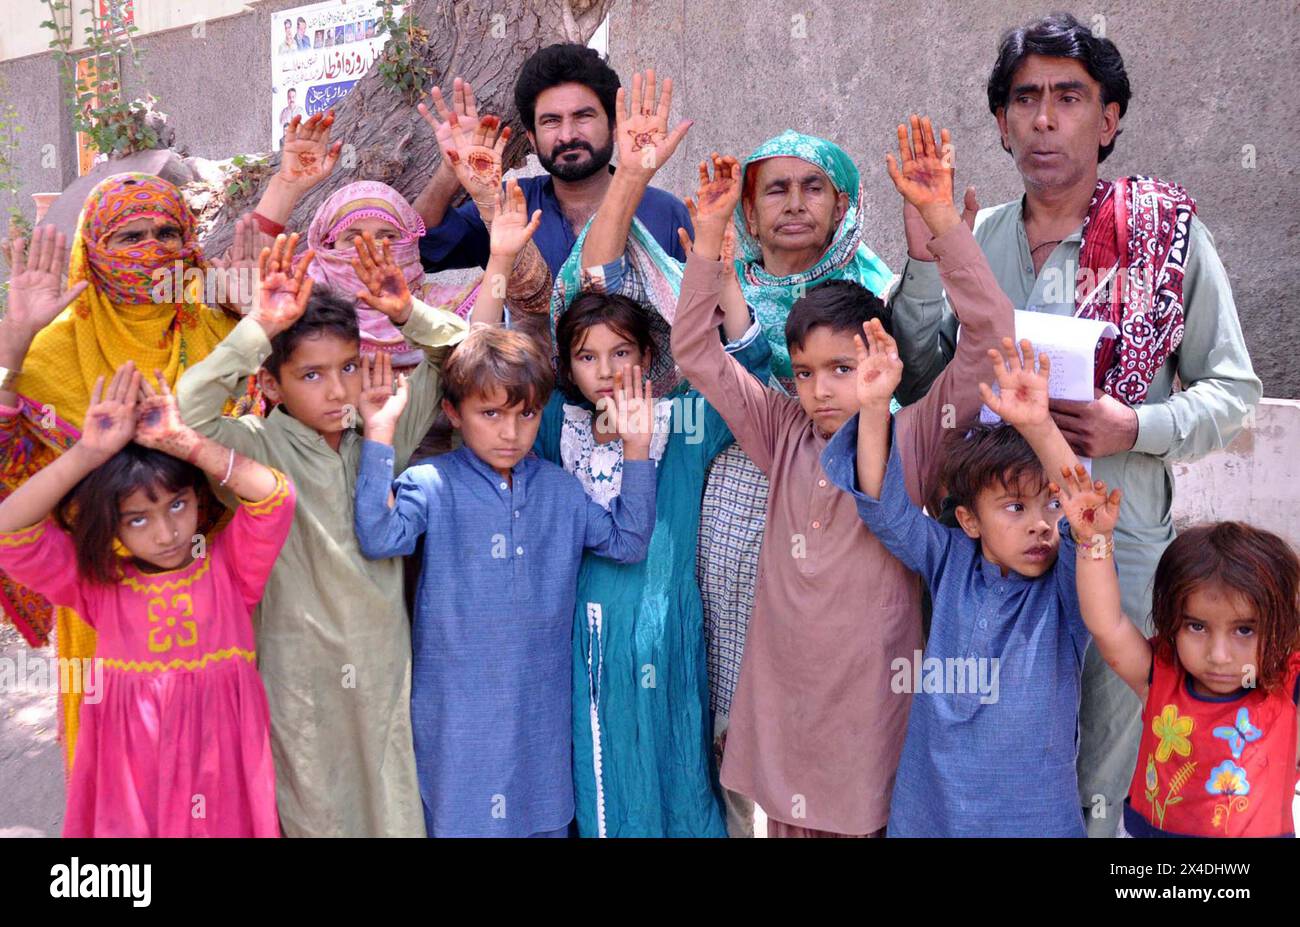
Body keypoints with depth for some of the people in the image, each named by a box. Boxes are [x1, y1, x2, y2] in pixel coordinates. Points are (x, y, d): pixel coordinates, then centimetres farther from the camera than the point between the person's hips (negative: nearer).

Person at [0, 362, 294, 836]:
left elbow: (274, 497, -21)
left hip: (220, 758, -1)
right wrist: (88, 452, -21)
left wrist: (182, 442, -23)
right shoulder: (97, 581, -3)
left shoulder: (229, 565, -6)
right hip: (131, 772, 1)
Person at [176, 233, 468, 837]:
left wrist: (407, 313, -14)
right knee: (317, 815, 10)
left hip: (385, 660, 3)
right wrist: (259, 328, -31)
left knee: (395, 812, 13)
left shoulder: (386, 429, 0)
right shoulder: (262, 446, -10)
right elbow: (187, 415, -29)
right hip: (301, 672, -3)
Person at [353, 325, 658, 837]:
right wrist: (379, 435, -28)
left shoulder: (560, 488, 4)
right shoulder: (431, 485, -8)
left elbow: (626, 541, 3)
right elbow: (379, 537, -24)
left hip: (540, 707, 4)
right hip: (457, 710, -3)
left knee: (544, 818, 16)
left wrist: (636, 449, -3)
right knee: (460, 817, 7)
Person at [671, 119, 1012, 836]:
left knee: (872, 820, 8)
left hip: (873, 706, -3)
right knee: (788, 818, 15)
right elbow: (695, 353, 4)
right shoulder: (785, 436, 2)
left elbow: (990, 336, -17)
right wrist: (708, 238, -3)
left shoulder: (912, 443, -7)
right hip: (783, 709, 3)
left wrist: (942, 220, -22)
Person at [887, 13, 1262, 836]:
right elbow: (922, 385, 4)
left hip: (1117, 543, -3)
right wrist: (923, 259, -6)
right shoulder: (977, 238, 6)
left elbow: (1234, 391, 0)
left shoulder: (1169, 234, -3)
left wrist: (1136, 429, -18)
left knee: (1102, 787, 9)